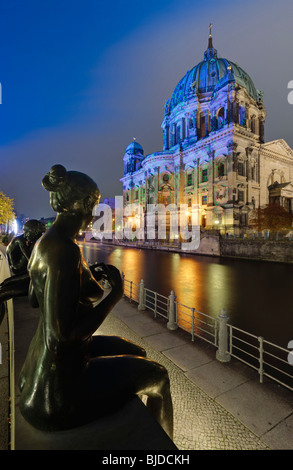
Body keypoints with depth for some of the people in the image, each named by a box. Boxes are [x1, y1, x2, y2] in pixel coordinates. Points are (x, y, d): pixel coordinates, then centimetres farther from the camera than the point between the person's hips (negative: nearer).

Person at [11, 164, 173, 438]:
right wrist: (115, 292, -19)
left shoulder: (44, 242, 2)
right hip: (58, 388, -9)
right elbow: (66, 333, -30)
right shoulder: (64, 249, -29)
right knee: (158, 377, 9)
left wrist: (88, 277, 16)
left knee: (137, 353, 24)